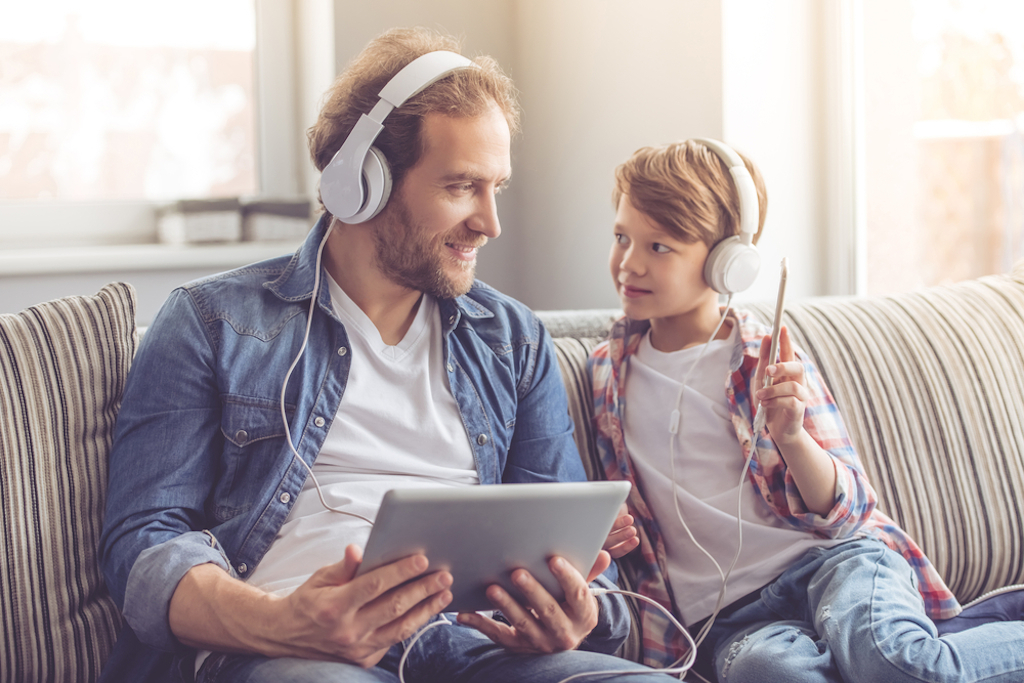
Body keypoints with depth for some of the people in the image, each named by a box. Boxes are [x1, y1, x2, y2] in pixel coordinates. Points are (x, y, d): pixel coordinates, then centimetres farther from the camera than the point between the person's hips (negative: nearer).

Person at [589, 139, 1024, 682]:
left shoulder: (767, 363, 2)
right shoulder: (606, 370, 13)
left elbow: (844, 511, 0)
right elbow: (627, 516, 27)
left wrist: (792, 436, -19)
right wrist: (609, 534, 4)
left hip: (831, 557, -2)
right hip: (722, 613, 2)